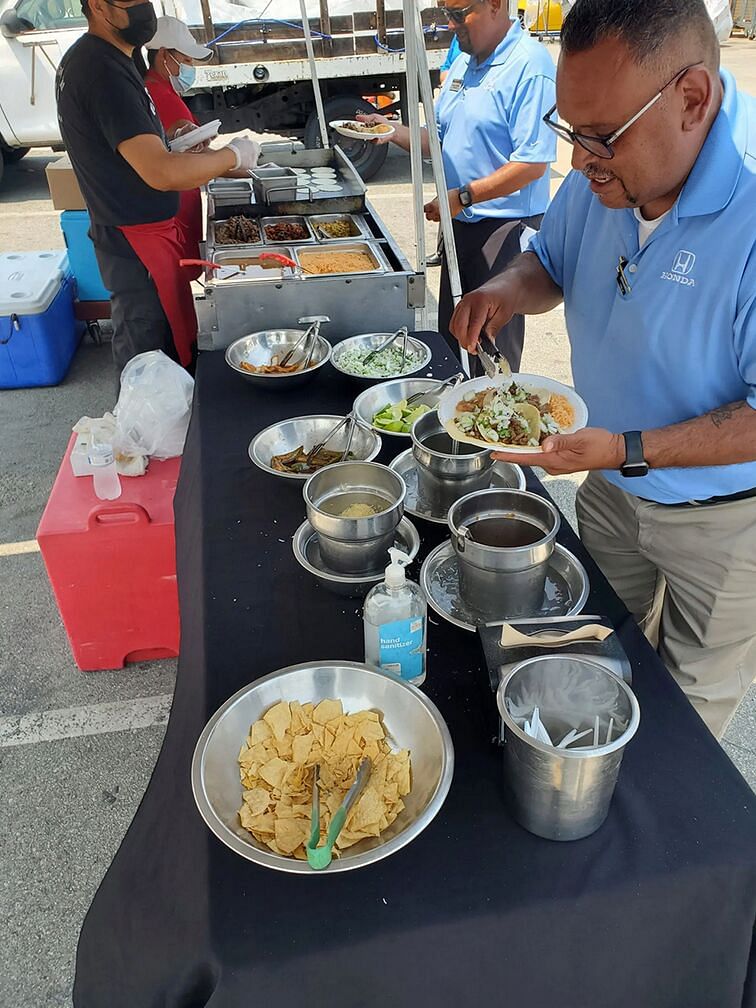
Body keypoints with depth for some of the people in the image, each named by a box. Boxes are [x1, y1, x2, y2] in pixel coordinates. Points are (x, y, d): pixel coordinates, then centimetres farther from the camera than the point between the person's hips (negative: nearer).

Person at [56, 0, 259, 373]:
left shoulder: (86, 59, 13)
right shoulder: (104, 70, -21)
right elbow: (161, 173, -28)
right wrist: (233, 156, -13)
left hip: (125, 239, 10)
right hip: (138, 245, -10)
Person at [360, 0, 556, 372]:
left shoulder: (529, 63, -15)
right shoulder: (464, 63, 13)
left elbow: (533, 163, -22)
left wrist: (462, 196, -21)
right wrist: (393, 131, 2)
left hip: (504, 227, -9)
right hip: (460, 224, 9)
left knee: (493, 345, 0)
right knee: (452, 335, 16)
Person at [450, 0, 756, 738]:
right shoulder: (605, 170, -10)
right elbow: (552, 262, 7)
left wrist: (629, 450, -34)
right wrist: (508, 290, -15)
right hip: (612, 487, 6)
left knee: (691, 703, 19)